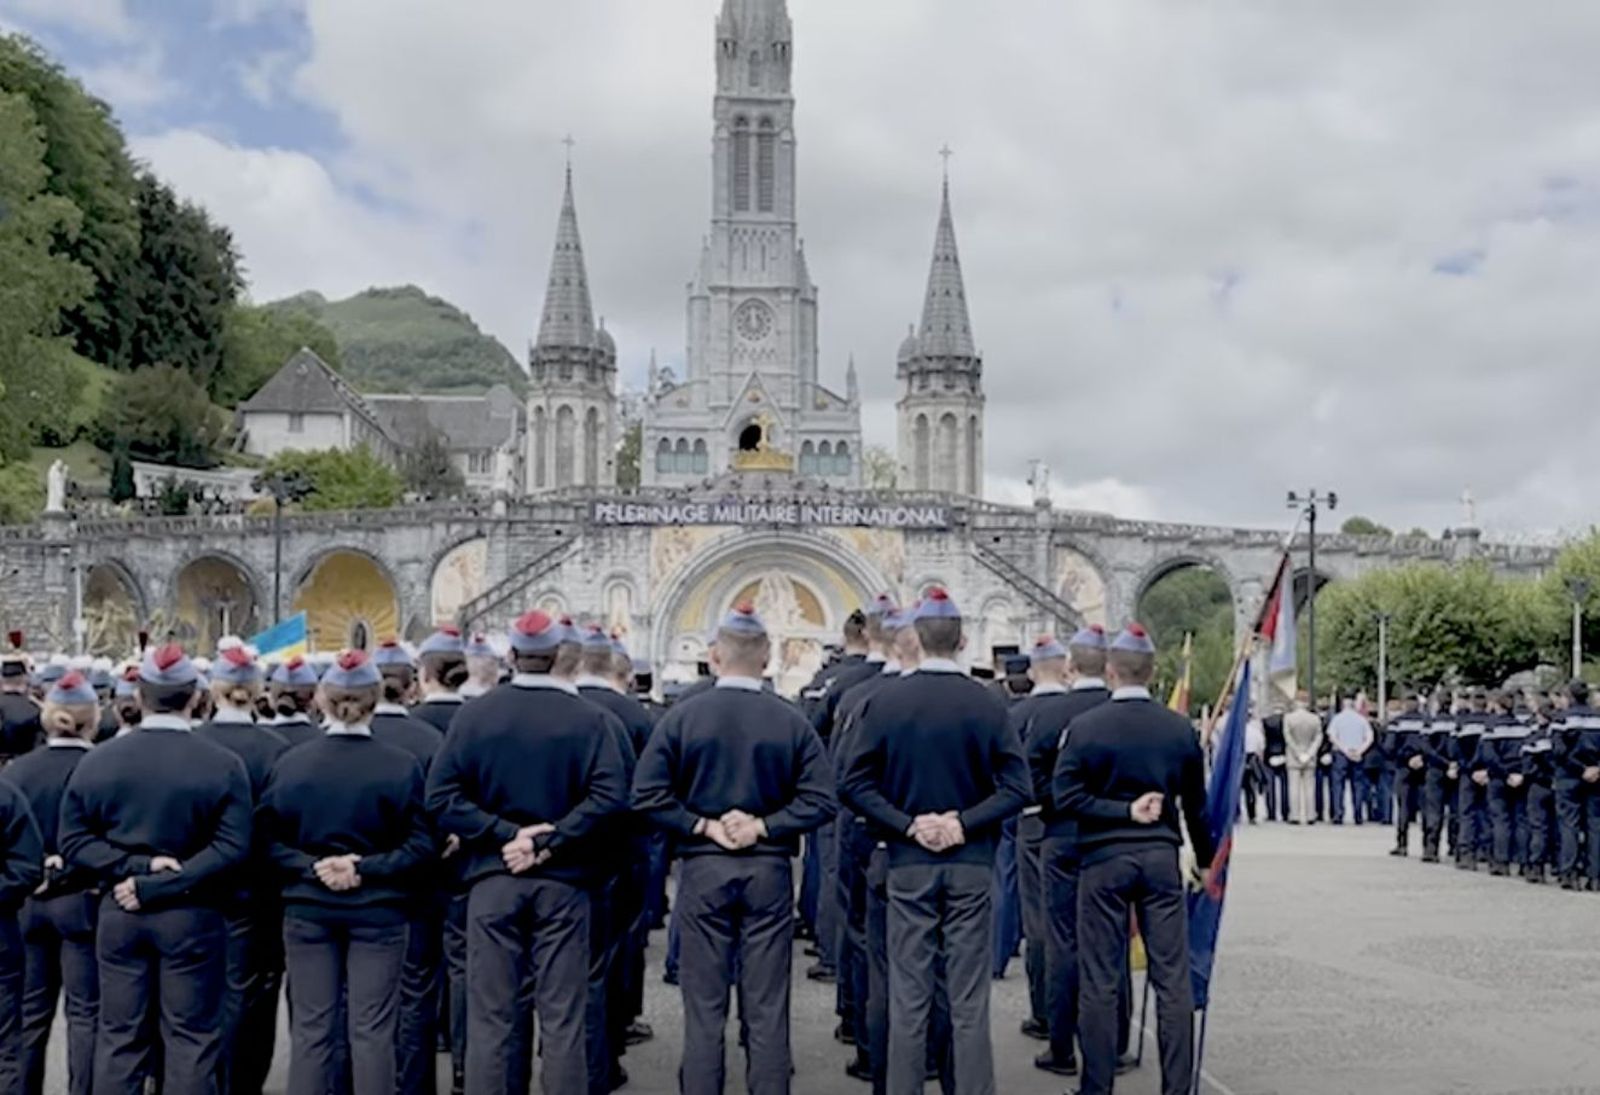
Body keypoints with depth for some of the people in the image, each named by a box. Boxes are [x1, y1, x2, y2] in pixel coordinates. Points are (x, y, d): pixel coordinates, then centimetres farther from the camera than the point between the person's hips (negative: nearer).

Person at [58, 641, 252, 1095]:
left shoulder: (96, 760, -1)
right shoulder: (224, 764, -9)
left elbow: (74, 840, -3)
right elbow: (232, 847, -17)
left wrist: (134, 868, -8)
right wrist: (161, 883, -14)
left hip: (119, 913, 3)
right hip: (193, 914, -3)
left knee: (119, 1036, 12)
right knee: (191, 1037, 6)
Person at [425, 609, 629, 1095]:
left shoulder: (473, 713, 0)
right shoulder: (587, 717, -3)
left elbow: (441, 796, -7)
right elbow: (609, 795, -15)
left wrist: (506, 833, -8)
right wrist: (548, 842, -13)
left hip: (492, 878, 1)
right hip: (563, 880, -1)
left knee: (491, 1016, 6)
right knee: (562, 1018, 4)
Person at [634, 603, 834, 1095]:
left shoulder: (681, 717, -5)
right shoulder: (792, 722, -3)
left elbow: (648, 794, -10)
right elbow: (820, 799, -8)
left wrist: (702, 826, -5)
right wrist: (765, 826, -6)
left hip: (703, 870, 0)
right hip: (770, 870, 0)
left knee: (704, 1007, 7)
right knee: (767, 1008, 7)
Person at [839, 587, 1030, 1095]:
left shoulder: (885, 701, -4)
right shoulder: (988, 704, -5)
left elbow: (852, 783, -6)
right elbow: (1017, 787, -9)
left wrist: (908, 825, -6)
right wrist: (966, 821, -8)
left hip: (908, 863, 0)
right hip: (972, 864, 0)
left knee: (908, 1000, 6)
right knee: (970, 1002, 6)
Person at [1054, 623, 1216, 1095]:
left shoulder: (1084, 727, -6)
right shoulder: (1180, 729, 2)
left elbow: (1067, 795, -12)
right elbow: (1196, 804, 9)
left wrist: (1124, 811, -7)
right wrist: (1205, 861, 20)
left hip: (1104, 859, -2)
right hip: (1161, 858, 2)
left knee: (1101, 980, 5)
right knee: (1173, 979, 6)